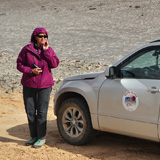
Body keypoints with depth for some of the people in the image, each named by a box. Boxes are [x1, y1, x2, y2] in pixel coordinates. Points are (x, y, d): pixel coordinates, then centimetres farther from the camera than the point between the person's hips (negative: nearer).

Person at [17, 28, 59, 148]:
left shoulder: (49, 50, 1)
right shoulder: (27, 49, -1)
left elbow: (55, 64, -11)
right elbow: (19, 64, 1)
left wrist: (46, 50, -15)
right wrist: (31, 70, -15)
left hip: (44, 85, -1)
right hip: (28, 85, 2)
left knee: (41, 112, -1)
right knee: (30, 112, 8)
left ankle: (42, 138, 12)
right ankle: (33, 136, 23)